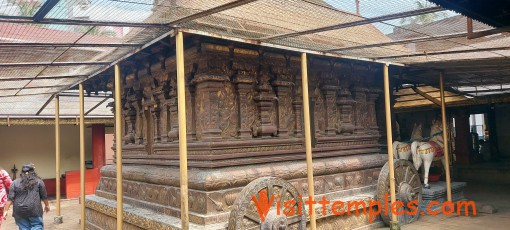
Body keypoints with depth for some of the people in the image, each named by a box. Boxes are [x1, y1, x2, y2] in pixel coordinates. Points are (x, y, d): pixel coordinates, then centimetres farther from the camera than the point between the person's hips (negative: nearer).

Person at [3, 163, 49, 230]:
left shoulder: (15, 182, 4)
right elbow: (44, 196, 5)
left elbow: (10, 199, 0)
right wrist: (47, 205, 17)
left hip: (19, 211, 2)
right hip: (34, 210, -2)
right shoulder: (38, 181, 0)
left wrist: (6, 210, 4)